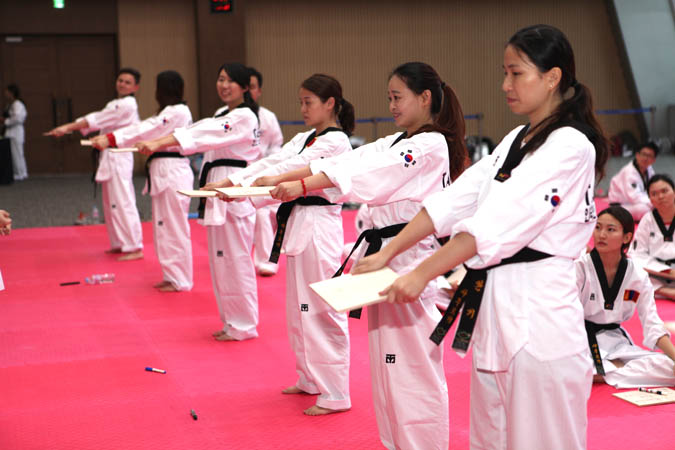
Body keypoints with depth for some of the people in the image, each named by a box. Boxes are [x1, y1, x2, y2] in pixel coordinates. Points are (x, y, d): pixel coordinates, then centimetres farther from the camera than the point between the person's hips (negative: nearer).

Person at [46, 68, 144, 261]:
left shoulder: (126, 105, -13)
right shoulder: (116, 104, 20)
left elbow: (96, 120, -17)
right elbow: (97, 120, 12)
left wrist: (67, 128, -16)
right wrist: (68, 128, -3)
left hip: (118, 158, -10)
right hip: (110, 158, 10)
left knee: (123, 203, -12)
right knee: (111, 203, 15)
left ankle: (135, 247, -10)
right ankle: (120, 243, 24)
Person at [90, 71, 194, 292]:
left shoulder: (178, 112, -13)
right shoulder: (168, 112, 21)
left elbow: (145, 130, -20)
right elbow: (143, 128, 17)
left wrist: (111, 139, -23)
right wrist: (108, 138, 7)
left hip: (173, 174, -11)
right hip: (164, 174, 11)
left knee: (174, 227, -5)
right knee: (164, 227, 15)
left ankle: (180, 280, 3)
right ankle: (172, 276, 23)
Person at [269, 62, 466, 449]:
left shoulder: (432, 145, -12)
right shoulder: (395, 143, 17)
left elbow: (369, 174, -23)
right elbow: (348, 162, 6)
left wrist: (302, 186, -29)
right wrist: (280, 178, -5)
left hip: (411, 262, -9)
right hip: (384, 258, 10)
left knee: (414, 369, -5)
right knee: (387, 364, 16)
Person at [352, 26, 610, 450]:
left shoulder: (570, 147, -13)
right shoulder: (516, 141, 15)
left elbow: (501, 222, -22)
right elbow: (454, 200, 8)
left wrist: (423, 274, -25)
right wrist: (388, 253, -1)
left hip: (539, 310, -9)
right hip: (495, 304, 9)